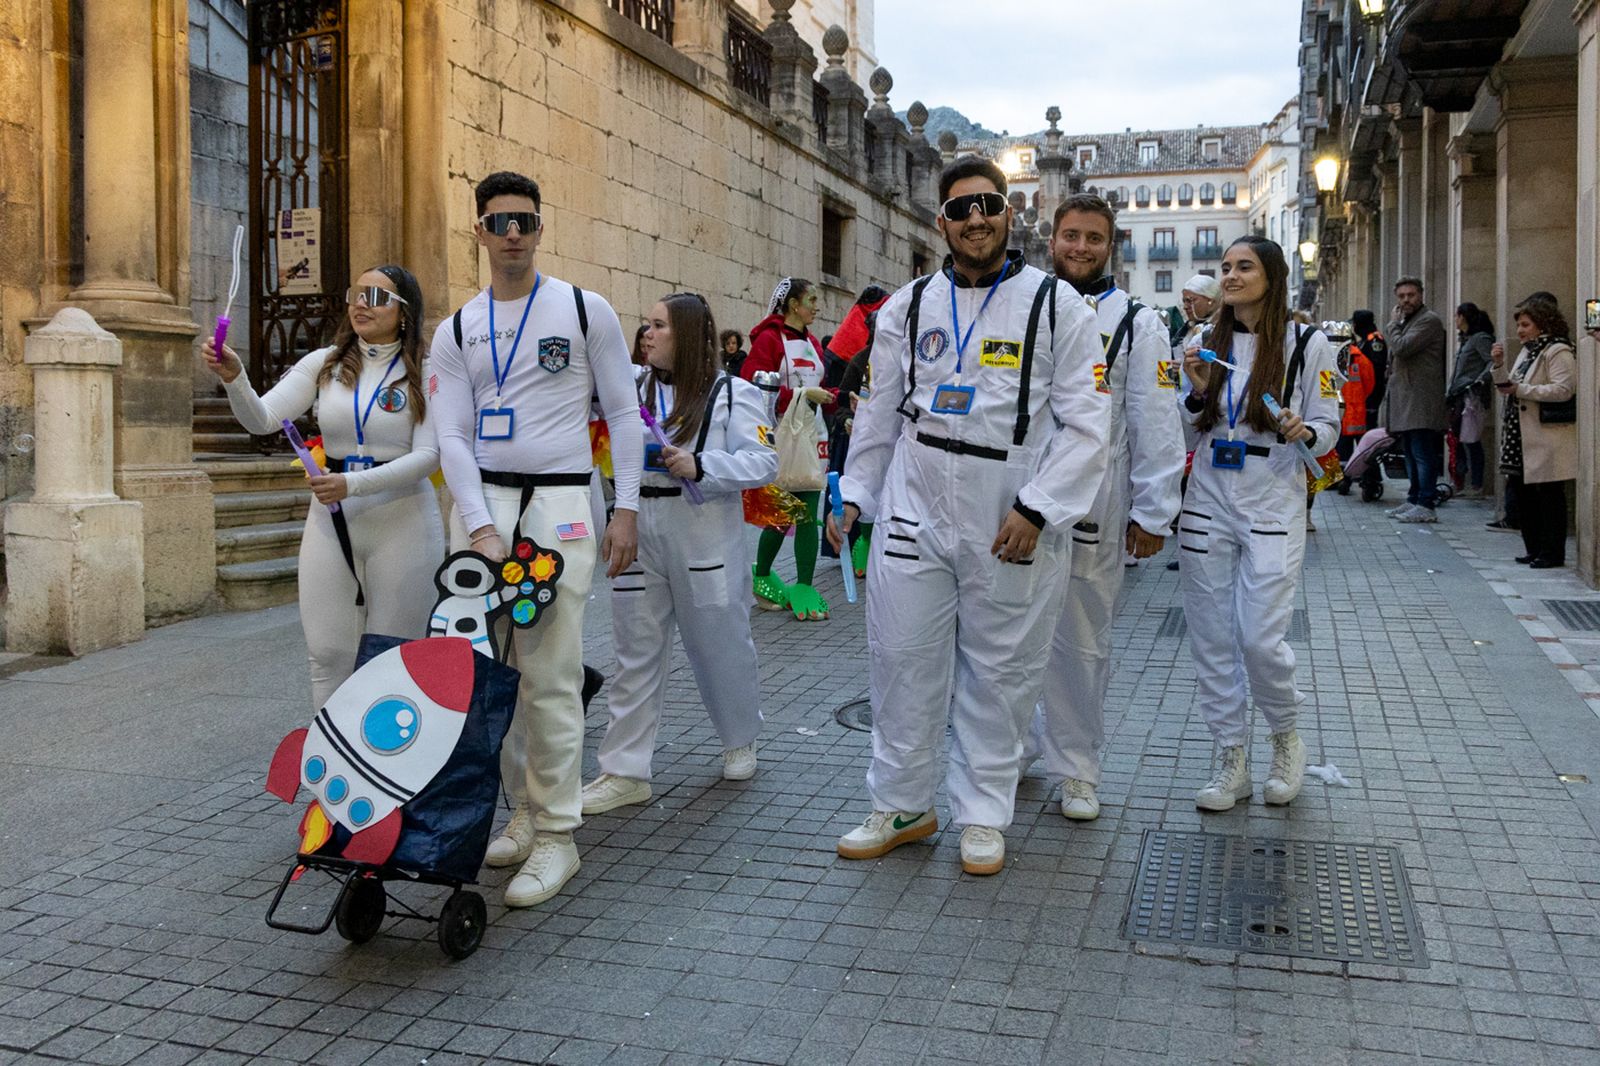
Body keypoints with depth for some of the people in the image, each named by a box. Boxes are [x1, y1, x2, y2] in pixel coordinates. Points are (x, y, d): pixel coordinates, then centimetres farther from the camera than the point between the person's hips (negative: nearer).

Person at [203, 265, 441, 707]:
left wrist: (353, 483, -22)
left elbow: (428, 455, -12)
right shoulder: (323, 364, 9)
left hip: (402, 519, -3)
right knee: (328, 654, 5)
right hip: (331, 519, 4)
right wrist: (234, 379, -20)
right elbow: (262, 420, 0)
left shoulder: (423, 373, -3)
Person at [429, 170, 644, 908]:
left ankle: (556, 834, 0)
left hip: (559, 501, -4)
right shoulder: (456, 332, 11)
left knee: (550, 675, -9)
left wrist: (625, 509, -3)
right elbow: (452, 437, 4)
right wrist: (481, 527, -10)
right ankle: (526, 812, 21)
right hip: (479, 500, 4)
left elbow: (623, 413, 5)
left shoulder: (586, 312, 4)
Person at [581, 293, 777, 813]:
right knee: (636, 654, 5)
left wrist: (699, 465, -19)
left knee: (721, 645, 10)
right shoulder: (632, 386, 10)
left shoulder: (733, 393, -2)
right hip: (639, 534, 4)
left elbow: (763, 461, -9)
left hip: (705, 537, -3)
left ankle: (740, 740, 35)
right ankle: (624, 772, 12)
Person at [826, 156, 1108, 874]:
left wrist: (1036, 509, -14)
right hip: (915, 515, 3)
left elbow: (1085, 424, -5)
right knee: (903, 663, 7)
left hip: (1011, 527, -2)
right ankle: (902, 806, 24)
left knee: (998, 673, 8)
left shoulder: (1056, 305, -1)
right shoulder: (909, 306, 9)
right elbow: (880, 412, 17)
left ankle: (983, 815, 25)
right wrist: (855, 496, 13)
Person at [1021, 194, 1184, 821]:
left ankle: (1076, 771, 21)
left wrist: (1153, 512, -5)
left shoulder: (1136, 323, 4)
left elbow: (1156, 424, 0)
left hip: (1092, 507, -2)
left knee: (1083, 643, 7)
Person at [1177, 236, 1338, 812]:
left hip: (1272, 505, -4)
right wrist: (1198, 392, -5)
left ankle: (1286, 738, 21)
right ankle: (1232, 759, 17)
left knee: (1261, 638, -8)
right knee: (1211, 638, 4)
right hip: (1208, 501, 4)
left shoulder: (1308, 344, -1)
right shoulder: (1210, 342, 10)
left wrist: (1302, 432, -19)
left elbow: (1327, 428, 2)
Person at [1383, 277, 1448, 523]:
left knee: (1422, 454, -10)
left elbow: (1401, 348, -20)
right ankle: (1413, 500, 20)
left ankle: (1425, 505, -10)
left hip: (1420, 403, -10)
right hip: (1405, 401, 10)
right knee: (1411, 454, 14)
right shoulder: (1405, 322, 22)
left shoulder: (1429, 320, -9)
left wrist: (1394, 323, -6)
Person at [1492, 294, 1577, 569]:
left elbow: (1564, 389, -21)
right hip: (1523, 439, 9)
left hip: (1547, 440, -9)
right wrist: (1499, 365, 4)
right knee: (1525, 495, 12)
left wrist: (1521, 390, -19)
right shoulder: (1527, 352, 19)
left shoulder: (1558, 351, -10)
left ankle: (1553, 553, 3)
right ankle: (1535, 550, 20)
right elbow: (1506, 388, 20)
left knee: (1550, 495, -3)